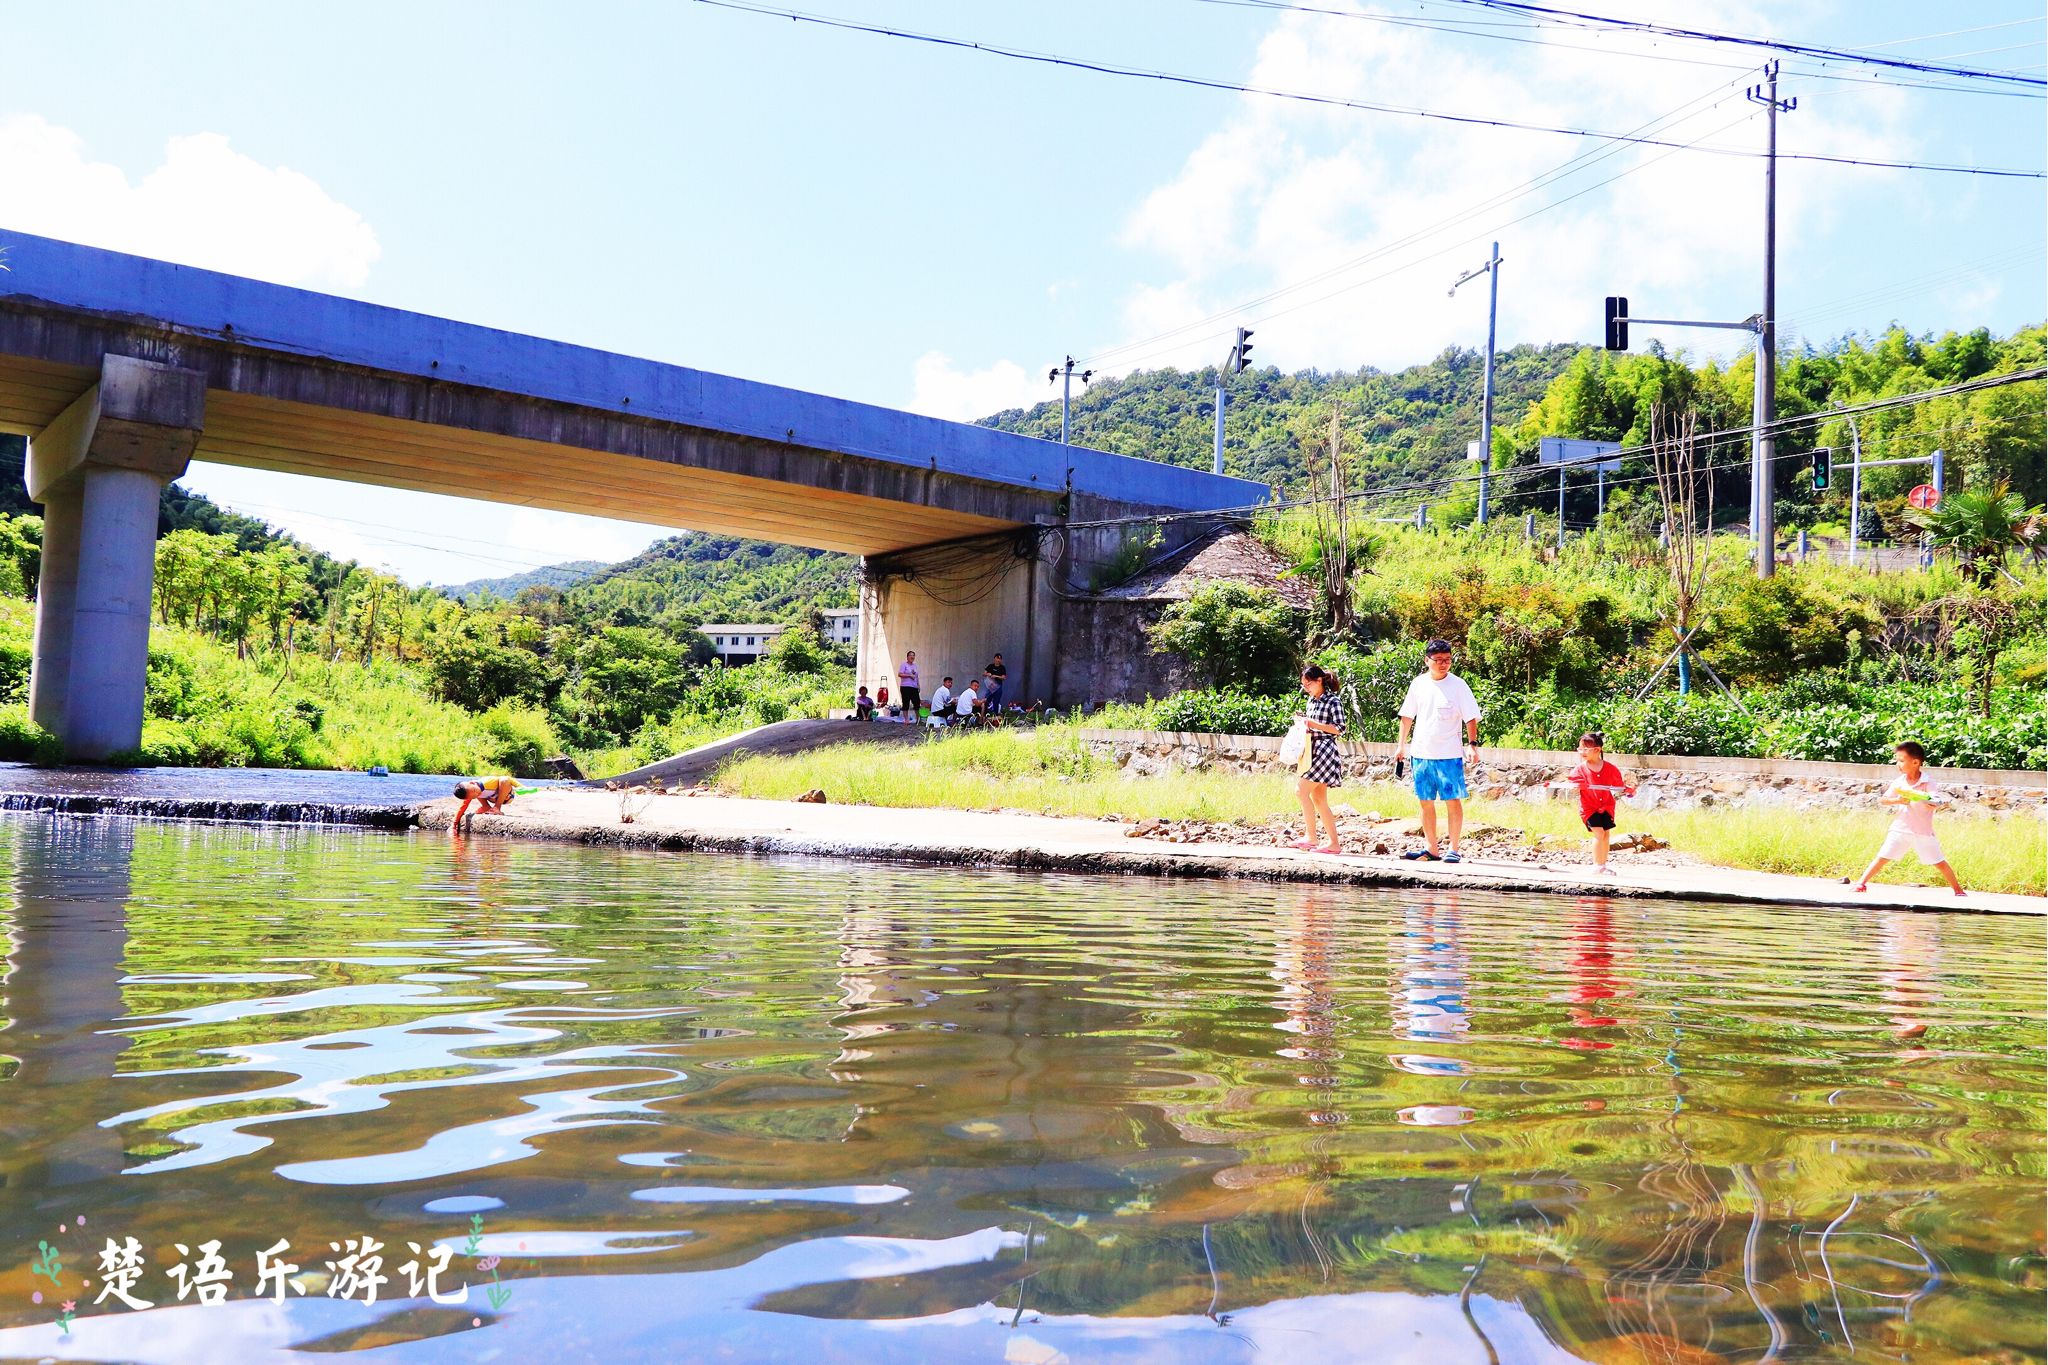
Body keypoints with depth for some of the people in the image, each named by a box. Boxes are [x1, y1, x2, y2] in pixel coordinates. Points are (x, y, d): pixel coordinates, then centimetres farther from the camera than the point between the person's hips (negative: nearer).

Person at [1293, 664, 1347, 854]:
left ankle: (1311, 836, -9)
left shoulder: (1333, 701, -8)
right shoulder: (1312, 701, 15)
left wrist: (1313, 724, -16)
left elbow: (1339, 728, -13)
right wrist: (1303, 723, 5)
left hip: (1325, 751, -9)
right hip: (1313, 751, 9)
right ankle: (1334, 843, 9)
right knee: (1319, 799, 7)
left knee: (1302, 790, -14)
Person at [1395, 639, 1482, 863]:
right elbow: (1407, 716, 15)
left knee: (1453, 801, -3)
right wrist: (1401, 745, 13)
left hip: (1449, 754, -4)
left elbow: (1471, 718, -5)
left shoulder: (1458, 685, -4)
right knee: (1426, 801, 9)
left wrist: (1472, 743, -17)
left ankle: (1453, 849, 3)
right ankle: (1431, 849, 18)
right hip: (1422, 754, 4)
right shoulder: (1418, 683, 7)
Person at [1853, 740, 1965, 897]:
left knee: (1939, 863, 2)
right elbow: (1881, 800, 2)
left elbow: (1934, 804, -27)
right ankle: (1861, 882, 4)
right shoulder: (1899, 783, 1)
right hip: (1900, 829, 3)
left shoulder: (1927, 784, -11)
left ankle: (1958, 890, 16)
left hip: (1923, 831, -3)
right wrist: (1897, 800, -17)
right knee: (1882, 857, -1)